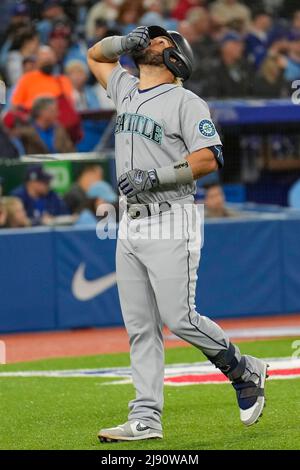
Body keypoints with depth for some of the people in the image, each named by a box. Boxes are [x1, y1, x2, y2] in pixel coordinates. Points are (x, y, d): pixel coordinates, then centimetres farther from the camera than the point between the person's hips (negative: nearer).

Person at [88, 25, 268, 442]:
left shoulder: (185, 102, -6)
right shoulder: (126, 90, 16)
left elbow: (209, 159, -15)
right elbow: (96, 55, 32)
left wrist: (155, 176, -18)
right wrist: (124, 42, 11)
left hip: (171, 224, -7)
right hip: (130, 226, 7)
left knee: (180, 319, -11)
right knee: (140, 328, 3)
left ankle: (246, 373, 11)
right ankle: (146, 419, 2)